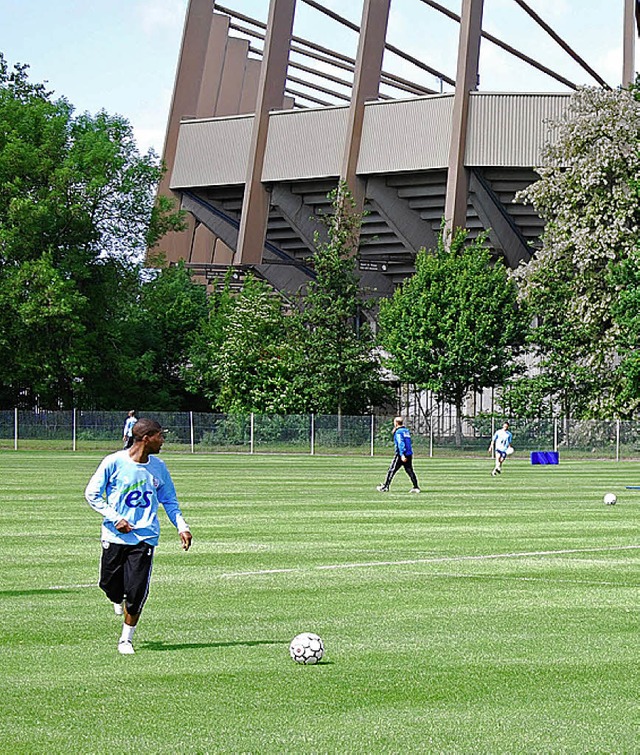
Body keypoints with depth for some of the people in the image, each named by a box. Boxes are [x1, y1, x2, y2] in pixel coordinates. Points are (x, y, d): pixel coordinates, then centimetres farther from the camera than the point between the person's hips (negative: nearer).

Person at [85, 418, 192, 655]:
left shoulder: (158, 467, 7)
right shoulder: (114, 462, -7)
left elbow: (170, 501, 18)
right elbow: (92, 494, -2)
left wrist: (182, 527, 5)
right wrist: (115, 518, -12)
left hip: (145, 537, 2)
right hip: (115, 536, -2)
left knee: (136, 592, -7)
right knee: (110, 585, 4)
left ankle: (126, 639, 10)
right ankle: (118, 601, 41)